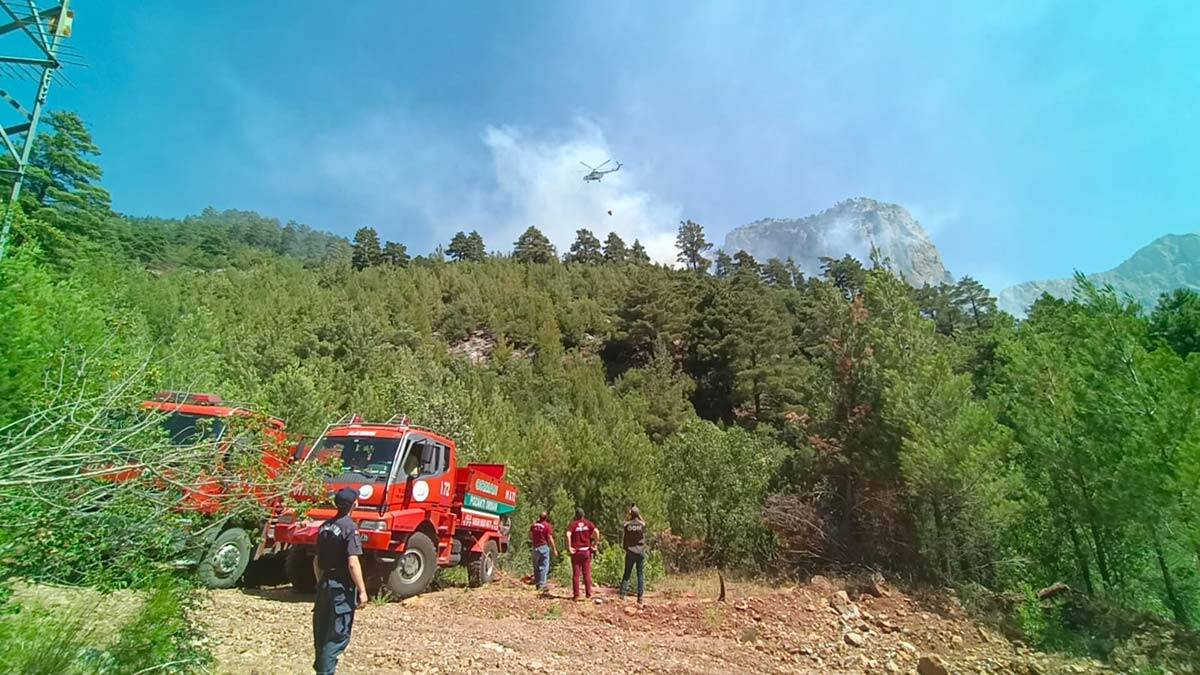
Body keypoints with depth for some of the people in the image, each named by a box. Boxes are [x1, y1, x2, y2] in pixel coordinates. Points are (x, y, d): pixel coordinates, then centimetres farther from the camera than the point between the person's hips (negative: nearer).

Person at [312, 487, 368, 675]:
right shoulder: (349, 528, -18)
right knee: (338, 633, 1)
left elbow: (317, 561, 13)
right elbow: (352, 563, -22)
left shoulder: (325, 526, 6)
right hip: (342, 588, -8)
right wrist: (362, 590, -16)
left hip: (324, 584, 8)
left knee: (321, 630, 18)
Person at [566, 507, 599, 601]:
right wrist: (594, 545, -1)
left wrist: (569, 547, -13)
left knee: (576, 574, 5)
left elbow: (568, 534, -20)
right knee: (587, 573, 9)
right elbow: (596, 532, -10)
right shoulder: (588, 523, 3)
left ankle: (576, 595, 7)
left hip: (576, 551, -2)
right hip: (586, 550, 2)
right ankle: (589, 594, 11)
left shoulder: (573, 524, -3)